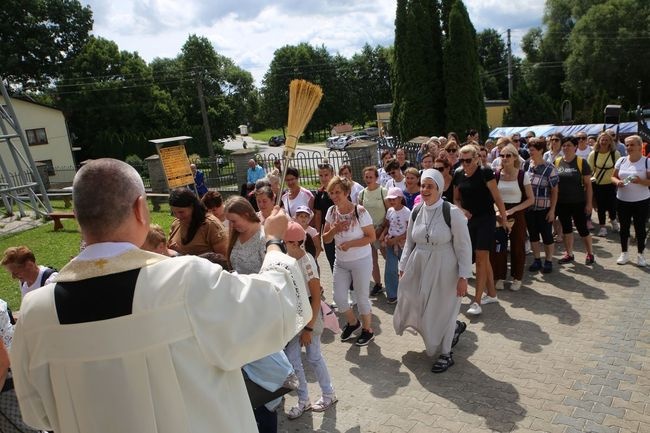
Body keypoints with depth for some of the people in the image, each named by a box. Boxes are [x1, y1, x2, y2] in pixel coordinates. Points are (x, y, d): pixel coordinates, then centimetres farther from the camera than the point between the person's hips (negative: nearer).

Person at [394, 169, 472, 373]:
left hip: (443, 269, -5)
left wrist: (463, 276, -14)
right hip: (418, 268, 6)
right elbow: (409, 243, 11)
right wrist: (403, 268, 11)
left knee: (442, 311, 7)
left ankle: (445, 354, 29)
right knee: (413, 306, 14)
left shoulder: (452, 212, -15)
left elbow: (464, 246, -12)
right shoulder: (416, 212, 1)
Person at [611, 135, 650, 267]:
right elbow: (613, 176, 9)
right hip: (622, 201, 3)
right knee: (624, 227, 11)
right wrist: (617, 182, -12)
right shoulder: (621, 160, 2)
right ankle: (624, 253, 24)